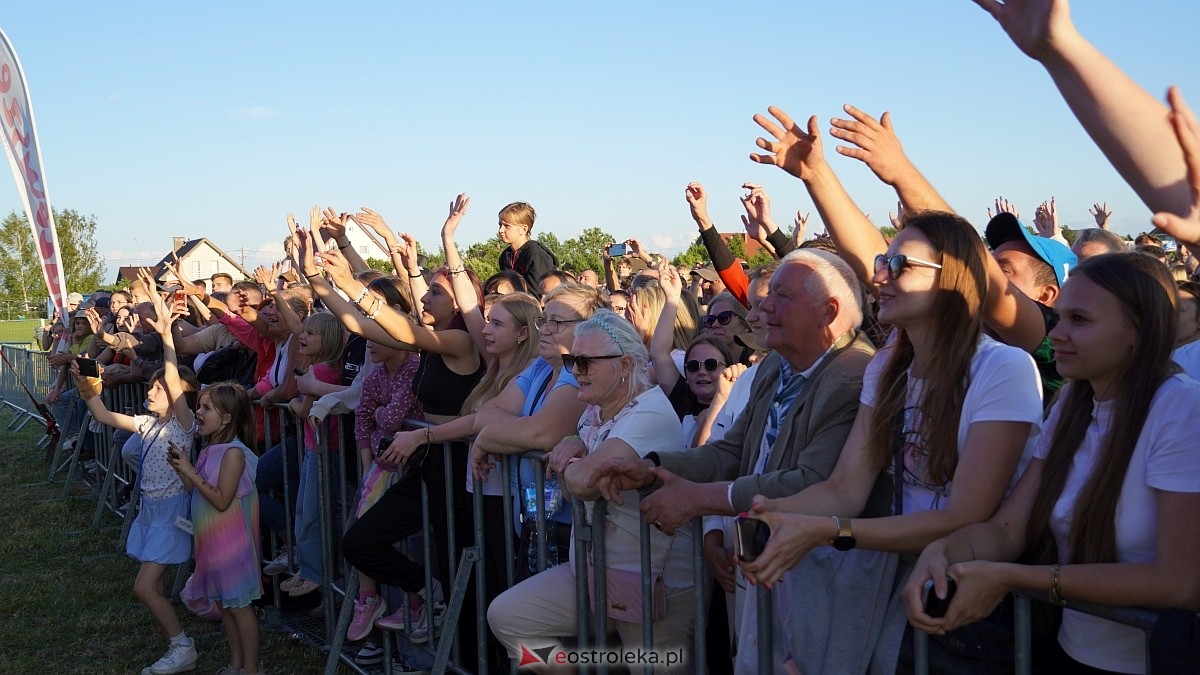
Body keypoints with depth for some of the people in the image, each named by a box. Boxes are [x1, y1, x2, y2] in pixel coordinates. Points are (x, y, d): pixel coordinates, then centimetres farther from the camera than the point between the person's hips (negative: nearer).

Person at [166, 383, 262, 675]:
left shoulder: (233, 453, -20)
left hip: (230, 541, -9)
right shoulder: (210, 450, 7)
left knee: (239, 604, 1)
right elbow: (199, 492, 10)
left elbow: (221, 500, -23)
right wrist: (181, 469, -3)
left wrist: (191, 472, -21)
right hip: (212, 540, 9)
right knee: (223, 602, 17)